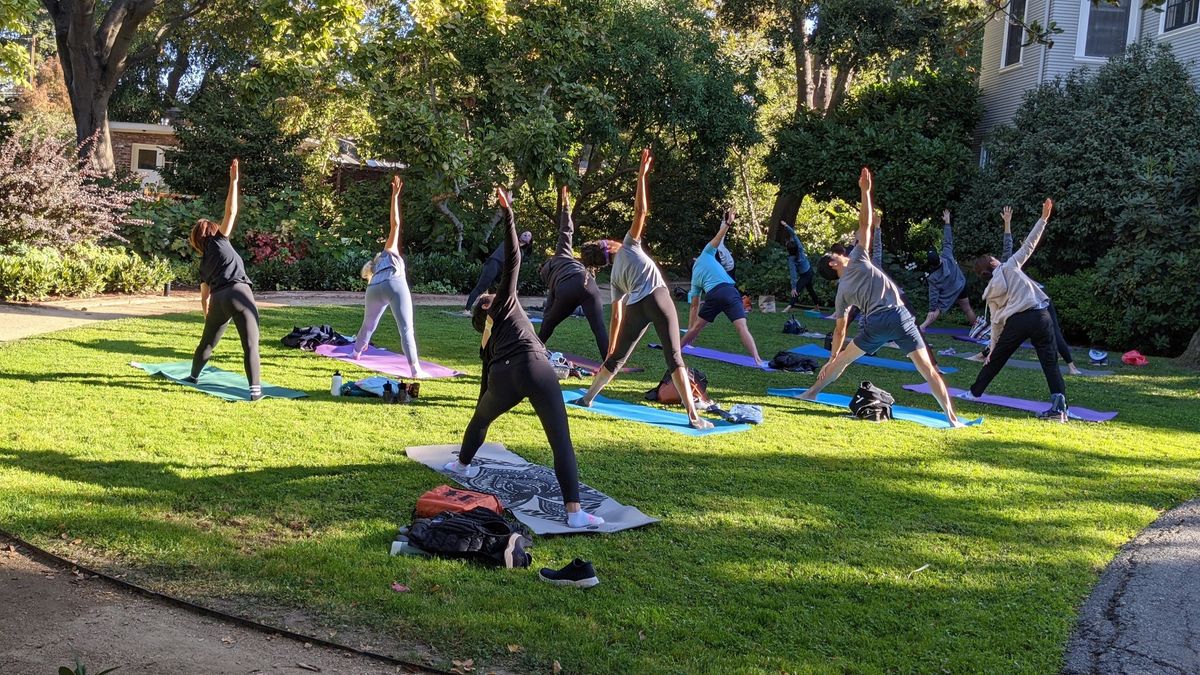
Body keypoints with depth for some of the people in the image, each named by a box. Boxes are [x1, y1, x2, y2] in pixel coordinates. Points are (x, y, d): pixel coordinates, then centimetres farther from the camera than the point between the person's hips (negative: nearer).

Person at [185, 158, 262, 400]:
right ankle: (255, 389, -17)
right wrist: (234, 181, 4)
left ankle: (194, 376, 43)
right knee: (250, 345, -8)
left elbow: (205, 297, 26)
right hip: (239, 294, -5)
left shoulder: (204, 263, 24)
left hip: (218, 300, 5)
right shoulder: (219, 241, 12)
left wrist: (209, 317, 39)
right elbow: (231, 212, 2)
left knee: (207, 342, 25)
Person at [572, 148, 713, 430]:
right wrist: (642, 175, 2)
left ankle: (587, 398, 34)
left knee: (617, 358, 22)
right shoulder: (629, 245, 15)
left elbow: (616, 317, 21)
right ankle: (694, 416, -14)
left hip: (634, 308, 5)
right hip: (657, 298, -4)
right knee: (674, 357, -9)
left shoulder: (615, 277, 24)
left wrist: (610, 348, 26)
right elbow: (641, 210, 1)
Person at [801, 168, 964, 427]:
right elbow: (865, 223, 3)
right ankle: (952, 417, -8)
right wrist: (866, 191, 6)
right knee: (927, 368, -3)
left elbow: (840, 330, 20)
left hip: (875, 325, 3)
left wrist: (832, 357, 29)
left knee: (843, 359, 25)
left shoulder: (842, 292, 18)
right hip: (898, 316, -3)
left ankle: (812, 392, 34)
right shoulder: (856, 261, 10)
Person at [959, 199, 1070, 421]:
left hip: (1016, 322, 2)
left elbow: (996, 322, 16)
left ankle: (974, 393, 34)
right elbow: (1029, 244, 5)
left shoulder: (991, 292, 15)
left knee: (995, 359, 20)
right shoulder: (1011, 265, 9)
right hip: (1040, 315, -2)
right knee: (1050, 361, -3)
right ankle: (1059, 406, -16)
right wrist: (1043, 218, 11)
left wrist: (993, 348, 23)